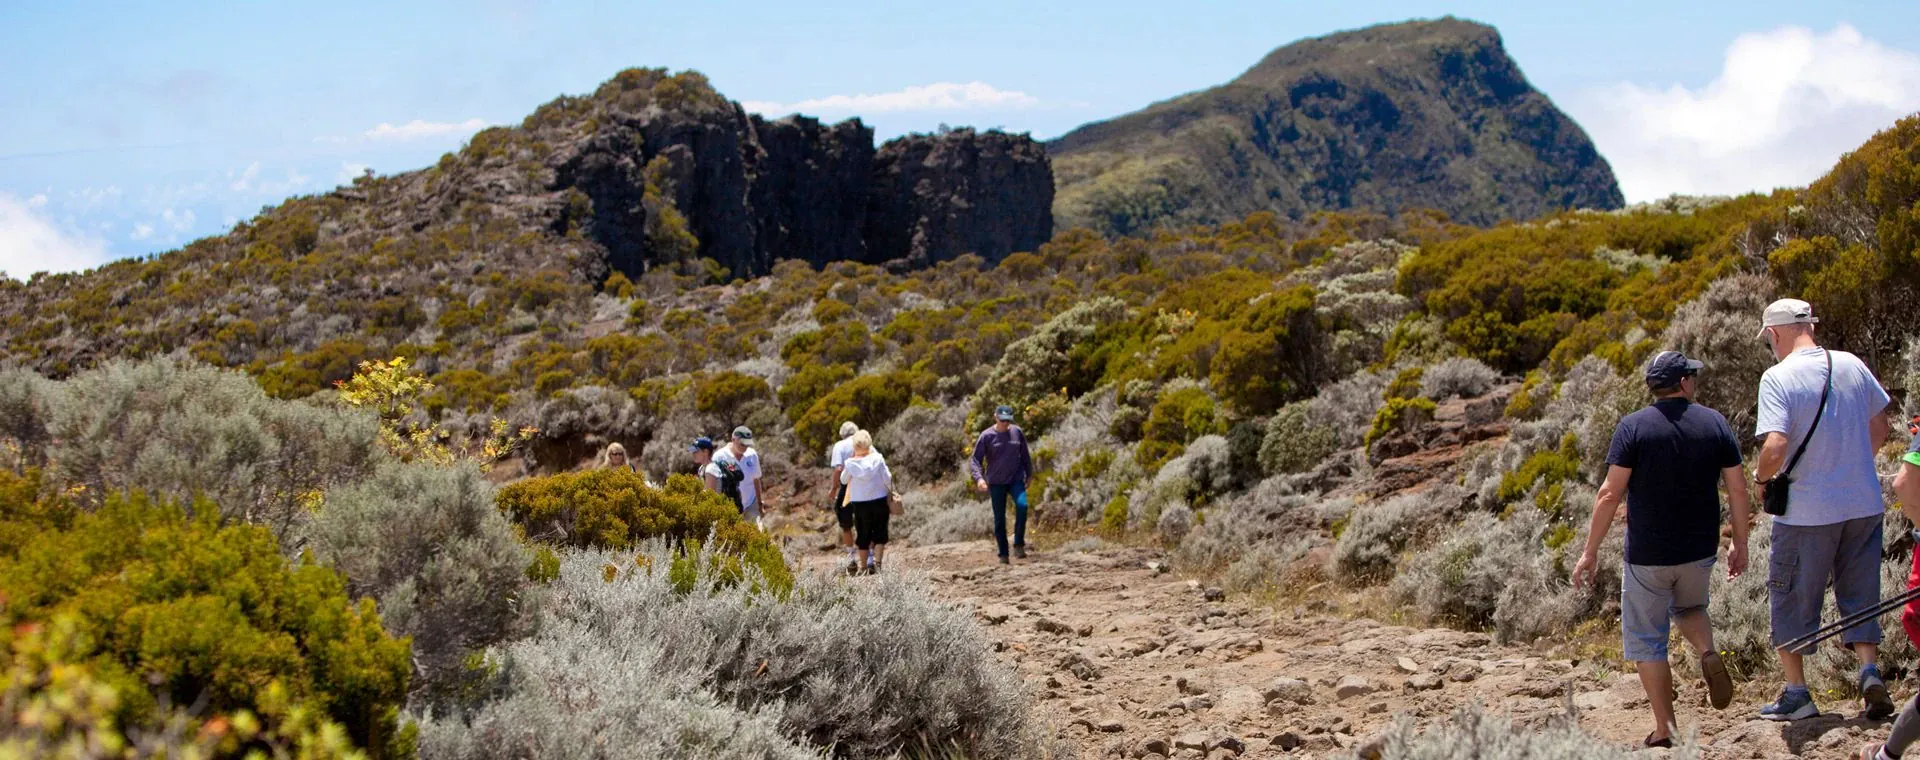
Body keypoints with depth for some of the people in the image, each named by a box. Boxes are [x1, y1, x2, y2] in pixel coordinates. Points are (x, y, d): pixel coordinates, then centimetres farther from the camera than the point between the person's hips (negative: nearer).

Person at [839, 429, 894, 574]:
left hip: (859, 503, 1)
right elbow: (887, 479, -8)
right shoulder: (877, 459, -10)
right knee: (880, 534, 9)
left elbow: (843, 480, 6)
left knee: (863, 535, 12)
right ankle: (877, 561, -7)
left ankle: (863, 565, 17)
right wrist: (892, 491, 10)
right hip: (879, 501, -1)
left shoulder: (850, 463, -8)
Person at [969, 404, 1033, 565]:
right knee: (999, 518, 1)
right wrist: (979, 478, -23)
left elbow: (1025, 455, 14)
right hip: (996, 482, -1)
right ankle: (1003, 554, 12)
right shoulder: (987, 436, -7)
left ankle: (1019, 544, -13)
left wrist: (1029, 475, 15)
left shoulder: (1017, 432, 2)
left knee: (1022, 505, -24)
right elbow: (975, 460, -7)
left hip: (1016, 479, 1)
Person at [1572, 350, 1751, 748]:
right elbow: (1738, 488, 1)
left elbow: (1611, 494, -13)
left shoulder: (1633, 426, -9)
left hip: (1647, 555, -3)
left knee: (1647, 640, 8)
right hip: (1699, 551, 3)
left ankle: (1664, 729, 8)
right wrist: (1740, 544, 13)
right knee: (1689, 607, 31)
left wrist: (1590, 551, -7)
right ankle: (1709, 654, 0)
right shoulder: (1715, 423, -1)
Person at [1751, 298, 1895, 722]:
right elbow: (1880, 428, 12)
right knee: (1860, 595, 17)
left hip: (1808, 512, -5)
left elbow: (1775, 446, -24)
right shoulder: (1852, 366, 3)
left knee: (1790, 600, 10)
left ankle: (1797, 692, 13)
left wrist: (1761, 477, -4)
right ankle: (1870, 670, -1)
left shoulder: (1778, 377, -14)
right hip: (1864, 505, 5)